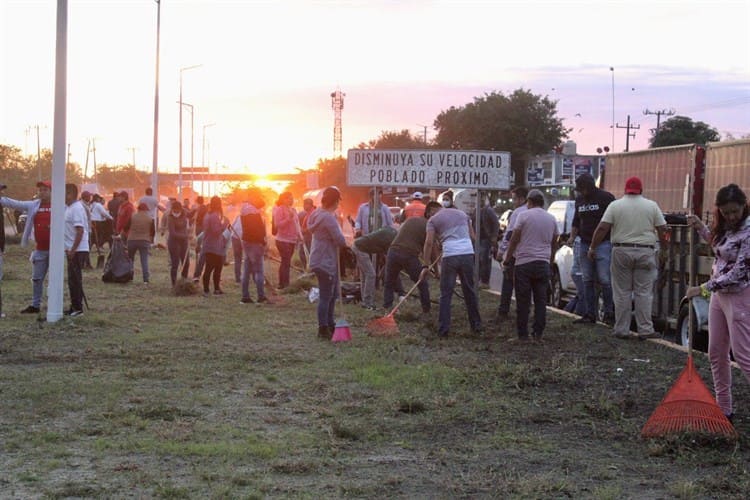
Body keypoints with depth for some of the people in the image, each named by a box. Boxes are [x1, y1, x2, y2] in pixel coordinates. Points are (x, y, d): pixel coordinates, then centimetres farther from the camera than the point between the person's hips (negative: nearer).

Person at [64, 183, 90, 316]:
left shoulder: (77, 208, -16)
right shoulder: (69, 208, 15)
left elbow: (80, 231, -23)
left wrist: (73, 250, -23)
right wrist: (70, 250, 16)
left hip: (77, 251, -10)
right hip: (72, 250, 10)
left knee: (75, 279, -5)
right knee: (73, 279, 13)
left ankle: (77, 308, 0)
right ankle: (74, 307, 20)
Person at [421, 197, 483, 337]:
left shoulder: (433, 220, 7)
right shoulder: (462, 214, 21)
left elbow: (429, 243, -2)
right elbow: (472, 236, 18)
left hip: (450, 256, -4)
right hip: (468, 253, 4)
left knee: (446, 294, 4)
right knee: (469, 291, 14)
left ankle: (443, 329, 2)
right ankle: (477, 327, 19)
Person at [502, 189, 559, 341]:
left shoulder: (524, 215, -5)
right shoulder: (551, 219, 10)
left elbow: (514, 239, -5)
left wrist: (507, 258, 4)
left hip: (524, 262, -4)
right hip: (543, 263, 4)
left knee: (523, 300, 1)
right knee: (541, 300, 7)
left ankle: (523, 334, 2)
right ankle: (538, 333, 4)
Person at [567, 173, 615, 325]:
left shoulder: (606, 197, -5)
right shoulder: (579, 200, 15)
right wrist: (572, 237, 11)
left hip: (603, 244, -6)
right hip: (585, 244, 7)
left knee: (604, 280, -9)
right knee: (587, 281, 7)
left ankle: (609, 313, -1)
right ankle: (590, 314, 11)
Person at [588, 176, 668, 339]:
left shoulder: (615, 205, 1)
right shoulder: (652, 205, 5)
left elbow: (602, 228, -5)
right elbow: (663, 230, 3)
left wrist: (592, 248, 3)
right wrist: (664, 249, 16)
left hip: (621, 251, 0)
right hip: (645, 252, 0)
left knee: (622, 293, 5)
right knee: (643, 293, 4)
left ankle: (622, 330, 8)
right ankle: (645, 329, 3)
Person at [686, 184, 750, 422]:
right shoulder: (725, 227, 6)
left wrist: (704, 288, -19)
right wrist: (700, 227, 14)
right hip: (719, 294, 9)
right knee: (716, 354, 12)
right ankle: (724, 408, 21)